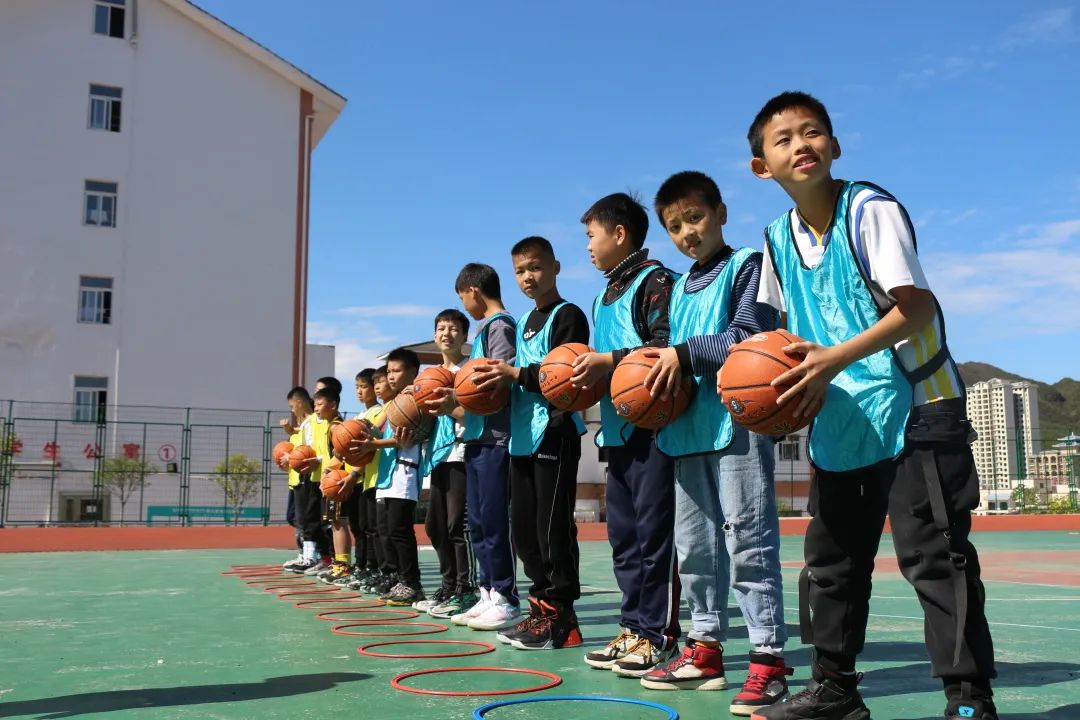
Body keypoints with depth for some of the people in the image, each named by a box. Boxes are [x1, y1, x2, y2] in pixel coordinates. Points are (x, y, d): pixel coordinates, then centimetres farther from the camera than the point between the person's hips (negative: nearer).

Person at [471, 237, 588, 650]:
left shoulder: (568, 316, -4)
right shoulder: (524, 323, 21)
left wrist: (517, 374, -17)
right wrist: (500, 382, 4)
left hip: (555, 433, -9)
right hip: (522, 435, 9)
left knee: (553, 527, -7)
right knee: (523, 528, 10)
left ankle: (559, 616, 0)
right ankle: (542, 606, 19)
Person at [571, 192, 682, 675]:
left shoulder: (655, 281, -5)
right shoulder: (605, 297, 22)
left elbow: (666, 344, -18)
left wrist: (612, 360, -21)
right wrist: (585, 373, 6)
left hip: (653, 427, -9)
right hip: (617, 429, 9)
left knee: (654, 532, -5)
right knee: (623, 535, 11)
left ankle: (659, 635, 2)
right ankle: (633, 628, 20)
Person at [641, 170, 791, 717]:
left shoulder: (747, 265, 0)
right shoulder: (679, 288, 22)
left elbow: (749, 338, -12)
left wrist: (685, 353, -14)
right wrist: (660, 371, 2)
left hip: (739, 422, -8)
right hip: (688, 428, 8)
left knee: (748, 542, -8)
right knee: (694, 545, 11)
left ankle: (768, 657, -2)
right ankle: (705, 647, 21)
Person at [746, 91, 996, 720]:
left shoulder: (871, 209, -12)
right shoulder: (779, 239, 7)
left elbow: (917, 308, -19)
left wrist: (836, 358, -27)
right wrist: (786, 379, -4)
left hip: (914, 409, -7)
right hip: (839, 424, 7)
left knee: (935, 555, -5)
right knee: (831, 562, 13)